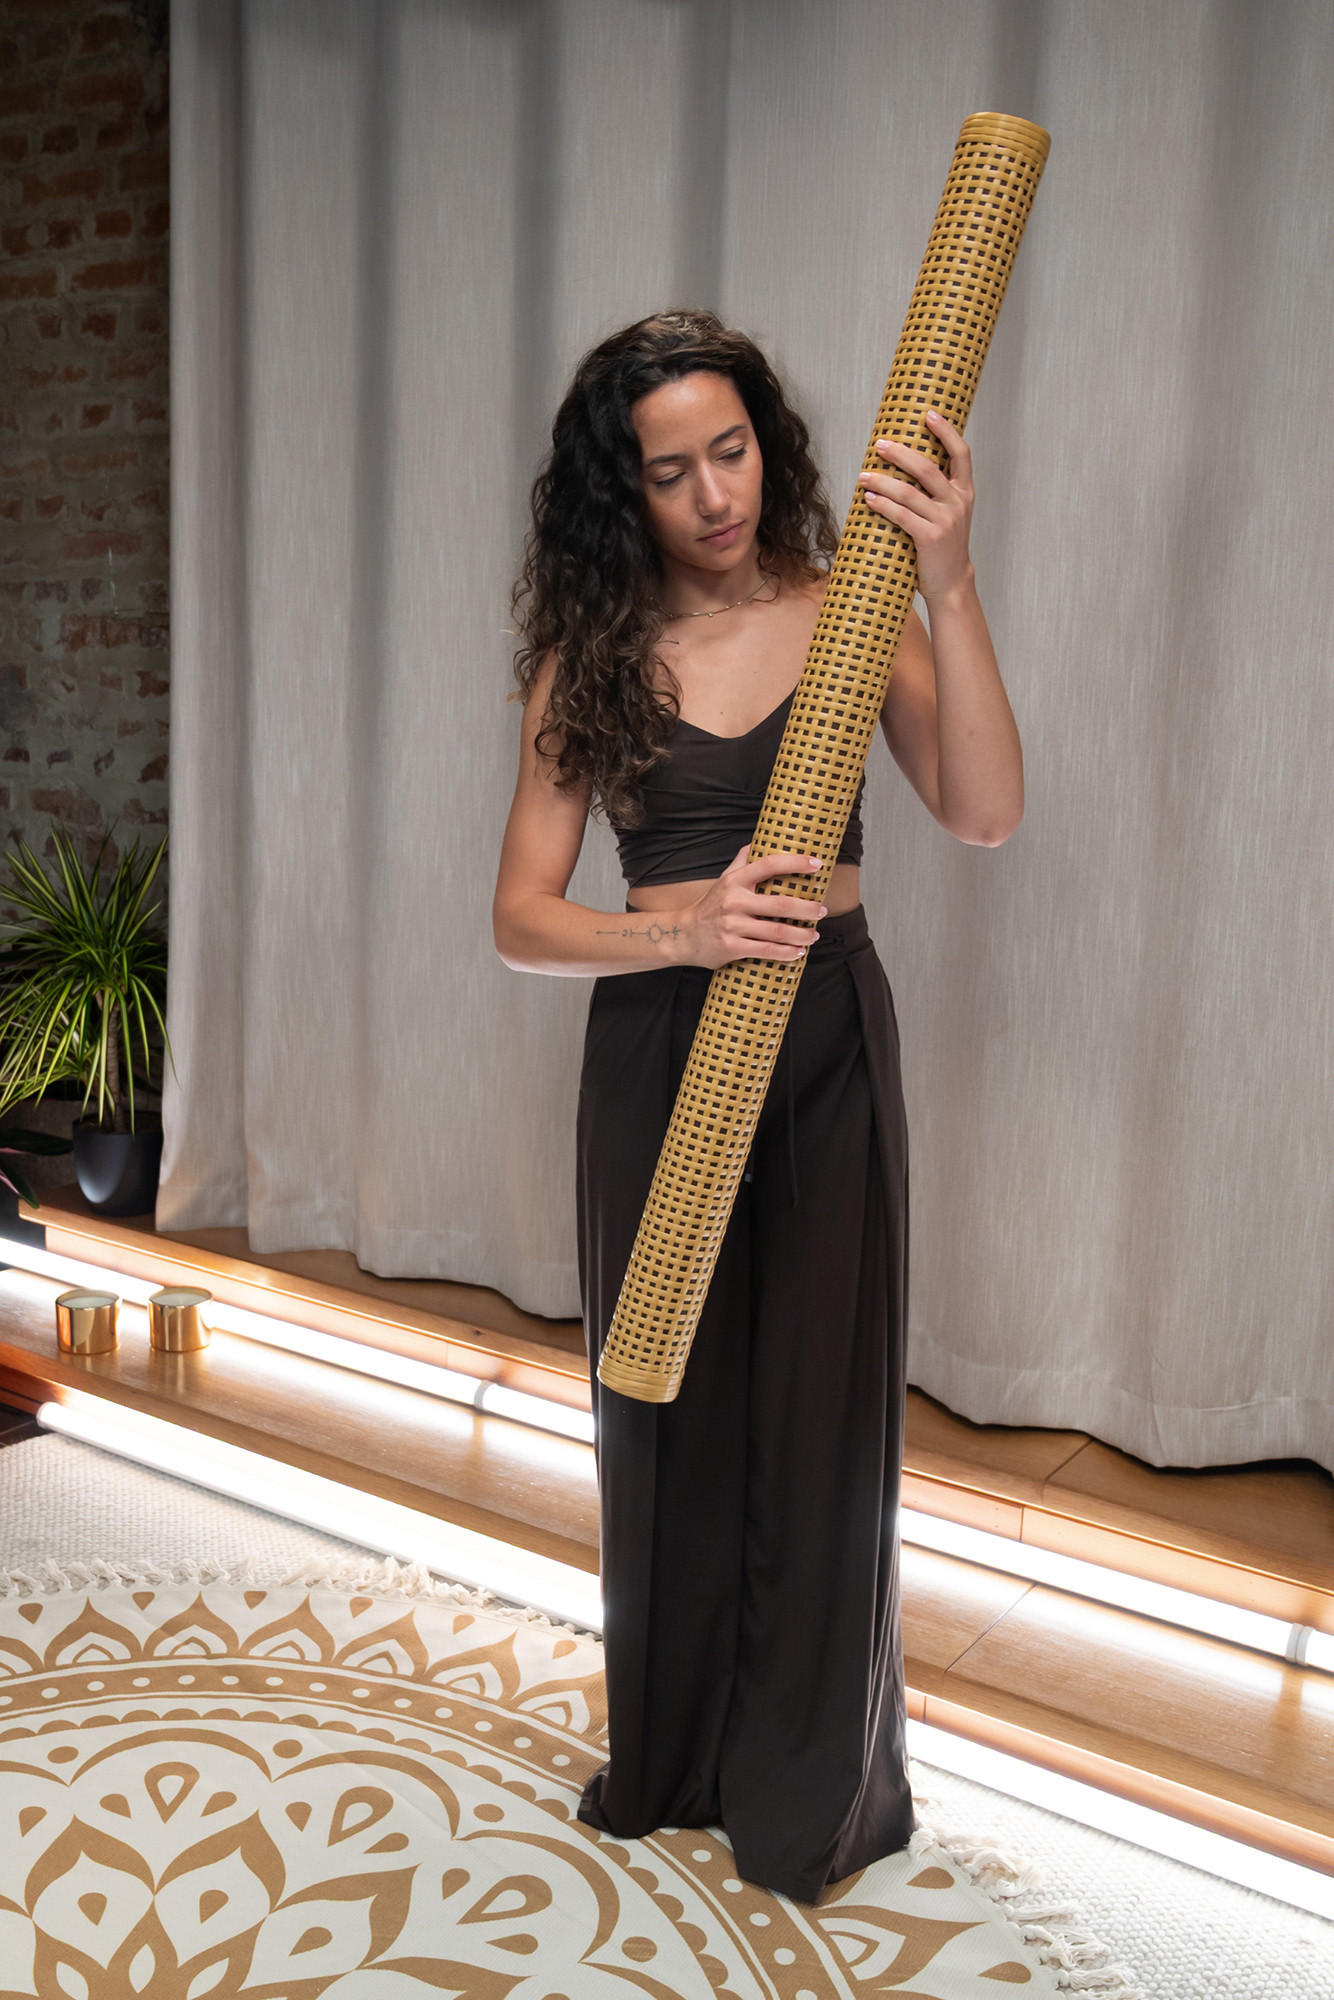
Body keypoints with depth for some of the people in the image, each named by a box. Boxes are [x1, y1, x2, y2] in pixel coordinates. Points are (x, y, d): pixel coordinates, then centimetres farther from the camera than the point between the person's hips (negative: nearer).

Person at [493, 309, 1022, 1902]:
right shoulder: (589, 654, 1)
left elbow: (984, 815, -15)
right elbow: (523, 917, -4)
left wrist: (947, 588, -25)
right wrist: (688, 929, -21)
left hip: (825, 1035, -1)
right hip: (654, 1044, 1)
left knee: (822, 1400, 6)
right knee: (663, 1406, 12)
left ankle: (812, 1788, 29)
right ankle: (670, 1757, 36)